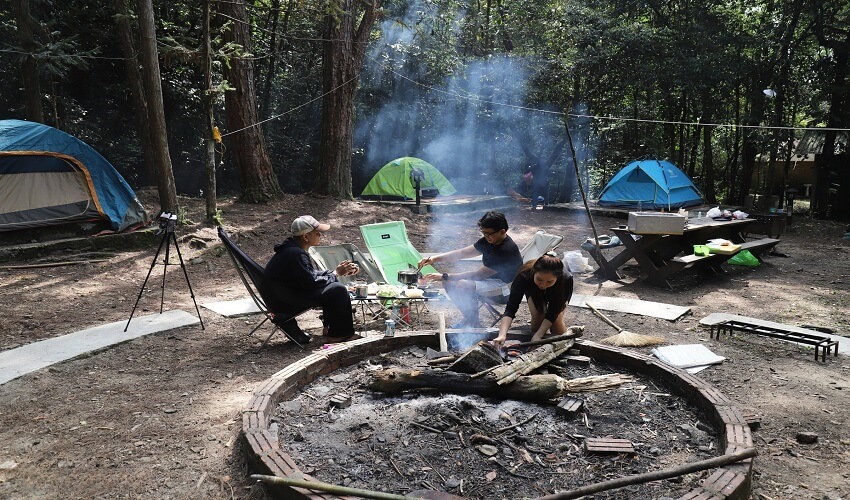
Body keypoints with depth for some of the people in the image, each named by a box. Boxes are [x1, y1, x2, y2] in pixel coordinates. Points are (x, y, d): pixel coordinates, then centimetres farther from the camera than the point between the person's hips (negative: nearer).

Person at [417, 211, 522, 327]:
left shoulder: (507, 250, -27)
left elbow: (478, 274, -25)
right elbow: (462, 253, 0)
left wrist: (445, 276, -22)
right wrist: (435, 258, -14)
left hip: (506, 289, -9)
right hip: (490, 280, 9)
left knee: (464, 285, -32)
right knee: (449, 282, -5)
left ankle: (472, 322, -9)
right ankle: (468, 317, 8)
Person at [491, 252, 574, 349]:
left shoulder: (566, 280, -42)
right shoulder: (524, 276, -42)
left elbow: (553, 311, -33)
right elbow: (511, 308, -45)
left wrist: (538, 335, -42)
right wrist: (502, 335, -59)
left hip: (558, 295, -1)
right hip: (534, 293, 1)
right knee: (537, 315, -23)